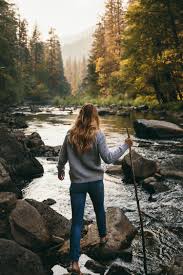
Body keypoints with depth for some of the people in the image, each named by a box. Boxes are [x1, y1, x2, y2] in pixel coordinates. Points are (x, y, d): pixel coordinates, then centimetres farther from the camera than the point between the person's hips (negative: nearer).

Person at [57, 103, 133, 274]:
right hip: (95, 181, 0)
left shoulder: (70, 135, -4)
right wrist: (124, 146, -2)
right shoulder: (98, 135, -12)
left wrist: (60, 171, 24)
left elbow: (62, 158, 5)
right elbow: (108, 158, -12)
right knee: (99, 209, 27)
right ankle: (103, 236, 50)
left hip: (77, 183, 1)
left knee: (76, 221, 3)